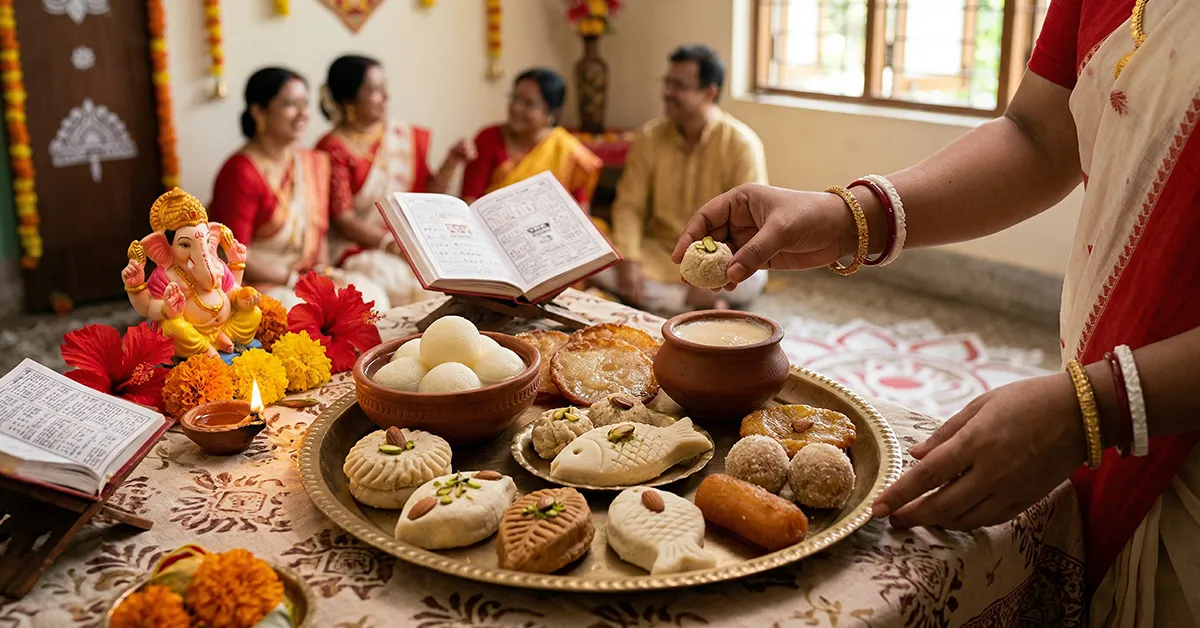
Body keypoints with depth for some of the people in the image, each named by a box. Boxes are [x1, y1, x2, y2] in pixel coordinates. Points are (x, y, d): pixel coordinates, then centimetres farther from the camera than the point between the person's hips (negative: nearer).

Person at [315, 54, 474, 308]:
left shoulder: (406, 136, 11)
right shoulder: (334, 148, -6)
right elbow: (343, 220, -10)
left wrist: (451, 164, -2)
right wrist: (392, 244, -20)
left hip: (409, 241, 5)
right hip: (357, 247, -5)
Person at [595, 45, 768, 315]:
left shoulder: (742, 144, -10)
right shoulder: (650, 138, -1)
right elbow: (629, 205, -1)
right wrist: (628, 259, -19)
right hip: (658, 253, 3)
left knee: (751, 279, -35)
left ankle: (655, 294, -18)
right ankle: (694, 300, -24)